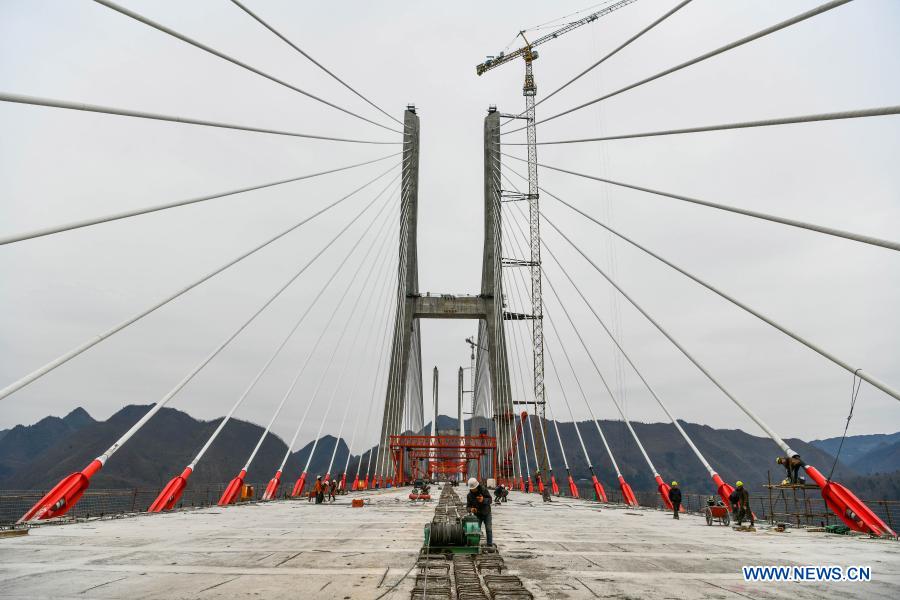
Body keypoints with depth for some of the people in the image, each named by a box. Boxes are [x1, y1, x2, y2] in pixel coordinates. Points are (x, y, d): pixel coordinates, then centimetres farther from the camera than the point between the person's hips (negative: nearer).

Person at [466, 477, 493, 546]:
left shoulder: (484, 490, -15)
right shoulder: (469, 495, -11)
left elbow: (490, 500, -12)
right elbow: (468, 506, -7)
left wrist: (483, 500, -33)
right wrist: (471, 509, -31)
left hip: (487, 513, -1)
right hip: (477, 515, 1)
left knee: (488, 529, -3)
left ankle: (490, 544, 6)